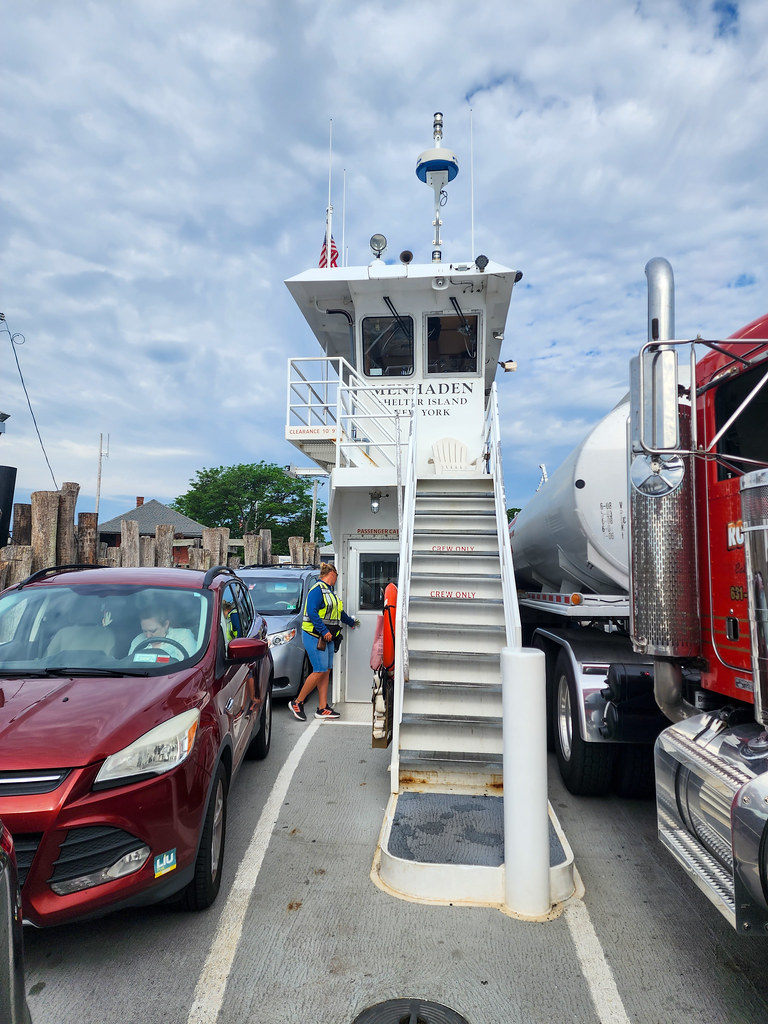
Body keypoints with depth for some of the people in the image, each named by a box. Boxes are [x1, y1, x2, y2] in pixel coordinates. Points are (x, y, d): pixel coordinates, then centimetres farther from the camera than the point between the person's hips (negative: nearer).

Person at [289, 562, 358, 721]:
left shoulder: (329, 591, 19)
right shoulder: (317, 589, -10)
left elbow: (339, 612, 34)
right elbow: (312, 612, -21)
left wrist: (351, 622, 46)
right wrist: (324, 631, -24)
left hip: (327, 637, 9)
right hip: (314, 636, -9)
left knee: (326, 672, 6)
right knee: (320, 671, -10)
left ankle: (322, 708, 11)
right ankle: (297, 702, 2)